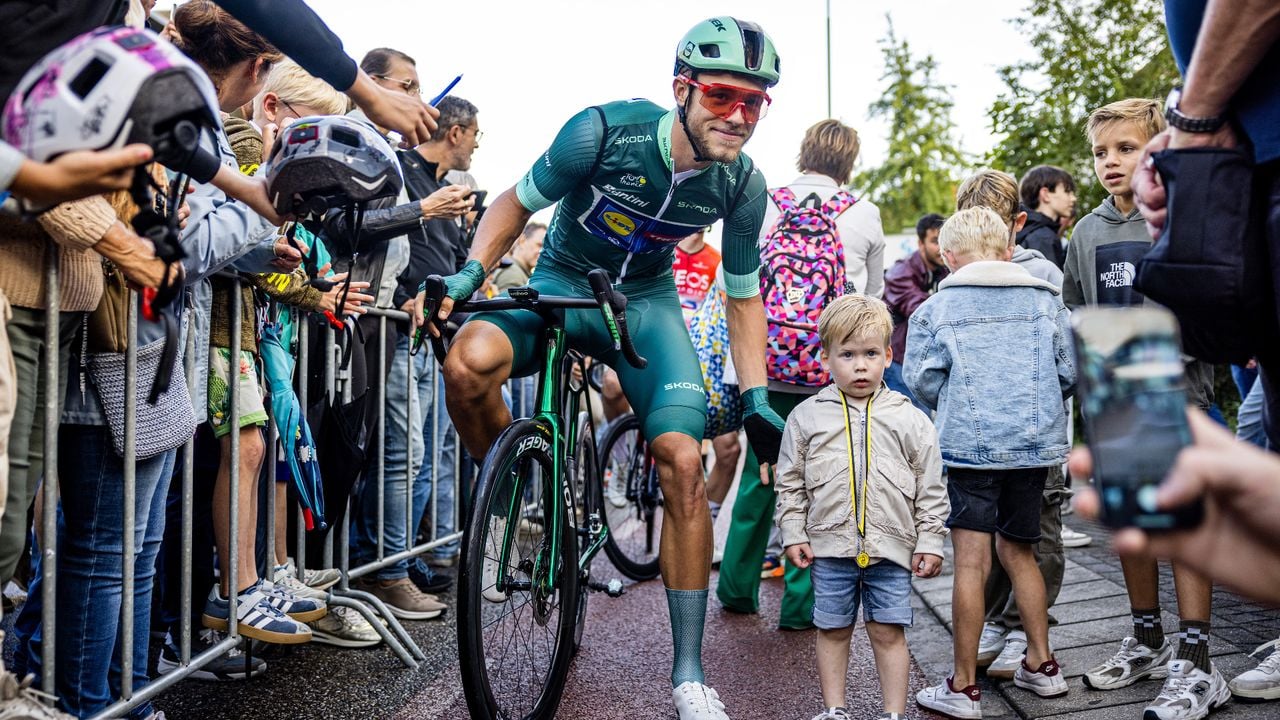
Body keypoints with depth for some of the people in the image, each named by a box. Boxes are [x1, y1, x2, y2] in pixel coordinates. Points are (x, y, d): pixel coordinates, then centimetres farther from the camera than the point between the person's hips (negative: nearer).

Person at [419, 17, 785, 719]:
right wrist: (471, 272, -23)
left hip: (647, 301, 2)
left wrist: (756, 400, -4)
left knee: (683, 463, -15)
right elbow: (518, 202, -8)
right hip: (562, 282, -1)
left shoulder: (742, 184, -15)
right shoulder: (605, 131, -25)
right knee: (470, 361, -35)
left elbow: (743, 296, 0)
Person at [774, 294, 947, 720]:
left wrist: (930, 542, 1)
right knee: (832, 631, 12)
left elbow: (931, 488, 3)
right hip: (829, 547, 1)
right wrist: (793, 533, 1)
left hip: (890, 548, -1)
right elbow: (790, 482, 6)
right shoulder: (806, 417, 0)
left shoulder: (910, 420, -1)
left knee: (888, 633, 6)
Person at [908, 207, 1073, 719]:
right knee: (1018, 551, 19)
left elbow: (921, 383, -2)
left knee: (971, 562, -2)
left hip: (969, 444, -4)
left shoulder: (935, 308, 0)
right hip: (1037, 443, 4)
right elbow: (1071, 371, 7)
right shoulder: (1046, 299, 8)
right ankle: (1041, 665, 28)